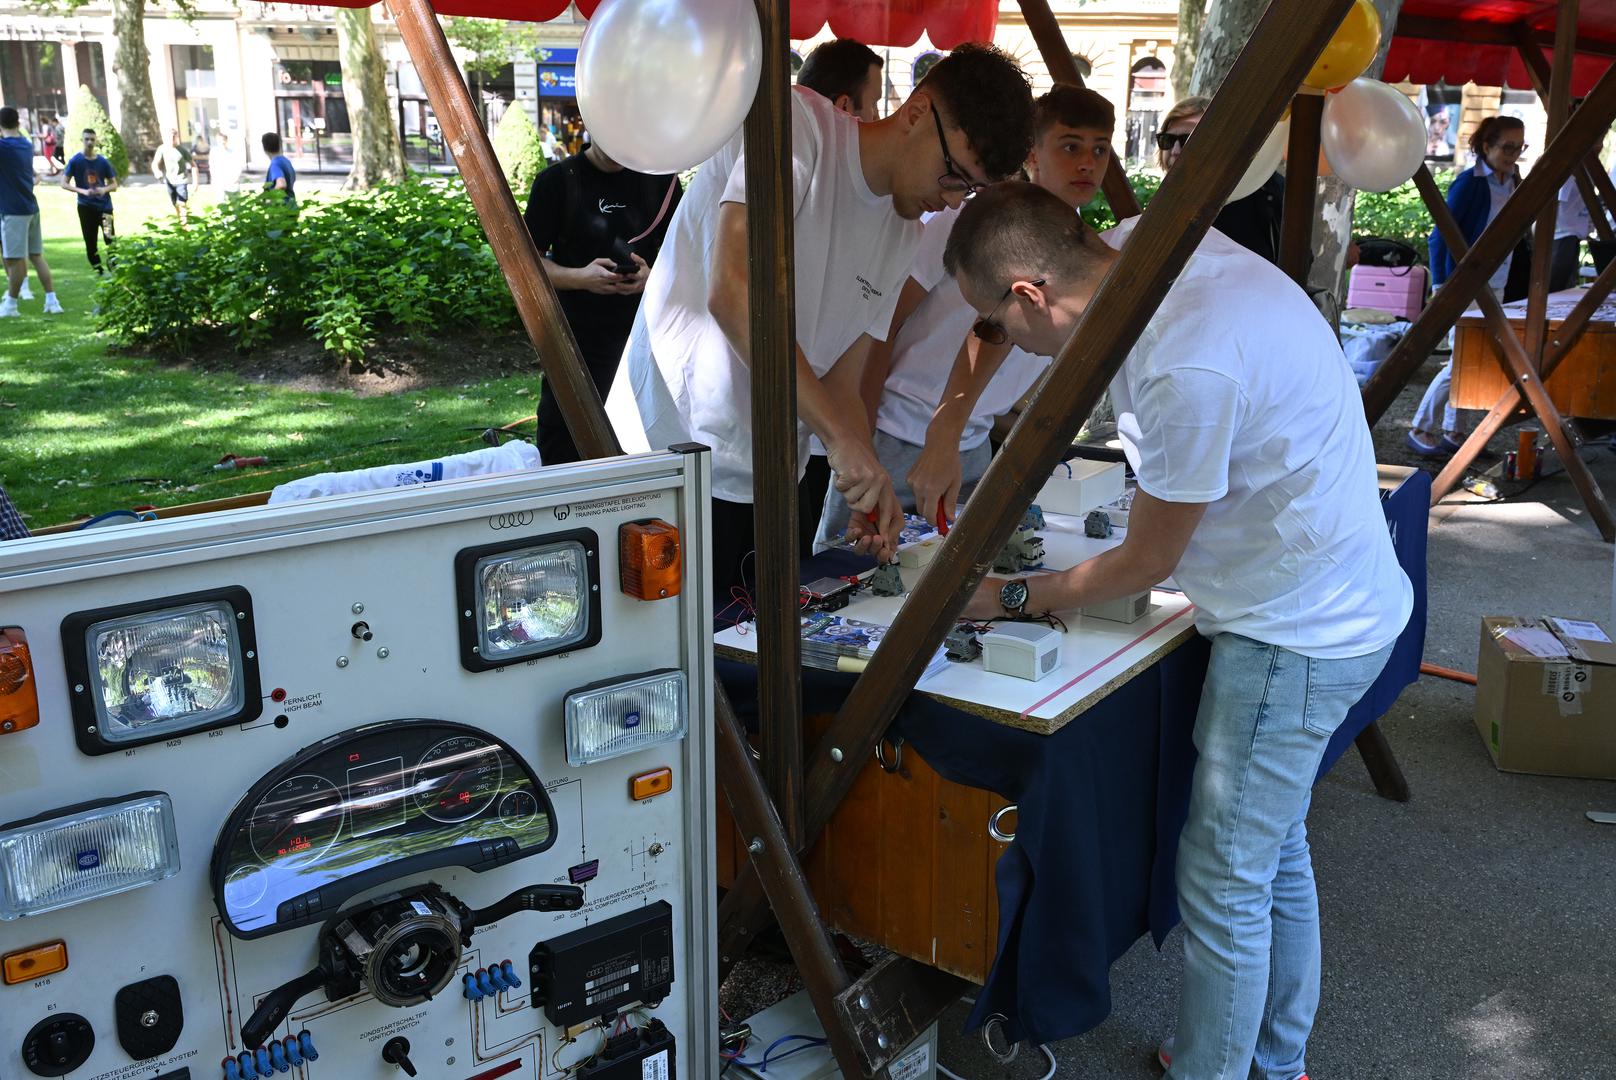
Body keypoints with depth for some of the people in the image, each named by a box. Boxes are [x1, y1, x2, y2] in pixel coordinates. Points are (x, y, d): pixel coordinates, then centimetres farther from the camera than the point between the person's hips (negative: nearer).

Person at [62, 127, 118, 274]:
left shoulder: (103, 162, 2)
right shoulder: (76, 161, -2)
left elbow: (114, 185, 9)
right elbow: (64, 183, -2)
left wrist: (105, 189, -14)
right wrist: (83, 191, -17)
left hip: (104, 205, 0)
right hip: (86, 207, 0)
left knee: (110, 238, -15)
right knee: (90, 242, 4)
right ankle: (99, 270, 16)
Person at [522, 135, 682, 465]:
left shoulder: (660, 180, 9)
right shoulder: (557, 181, 1)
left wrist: (652, 275, -10)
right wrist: (580, 277, -18)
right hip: (575, 344, -2)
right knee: (561, 454, -2)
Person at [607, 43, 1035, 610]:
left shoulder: (903, 236, 12)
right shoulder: (798, 124, -11)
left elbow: (840, 386, 13)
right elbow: (733, 294, -26)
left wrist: (869, 488, -5)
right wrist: (841, 438, -27)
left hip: (762, 490, 7)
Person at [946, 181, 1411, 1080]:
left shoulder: (1186, 369, -32)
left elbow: (1147, 563, -16)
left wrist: (1013, 599, -4)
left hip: (1297, 633, -10)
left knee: (1224, 884, 3)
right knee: (1276, 853, 23)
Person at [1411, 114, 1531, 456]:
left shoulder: (1514, 183, 10)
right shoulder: (1470, 183, -12)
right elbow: (1440, 236, -12)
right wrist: (1440, 287, -16)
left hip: (1497, 287, 7)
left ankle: (1451, 430, 17)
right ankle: (1421, 429, 3)